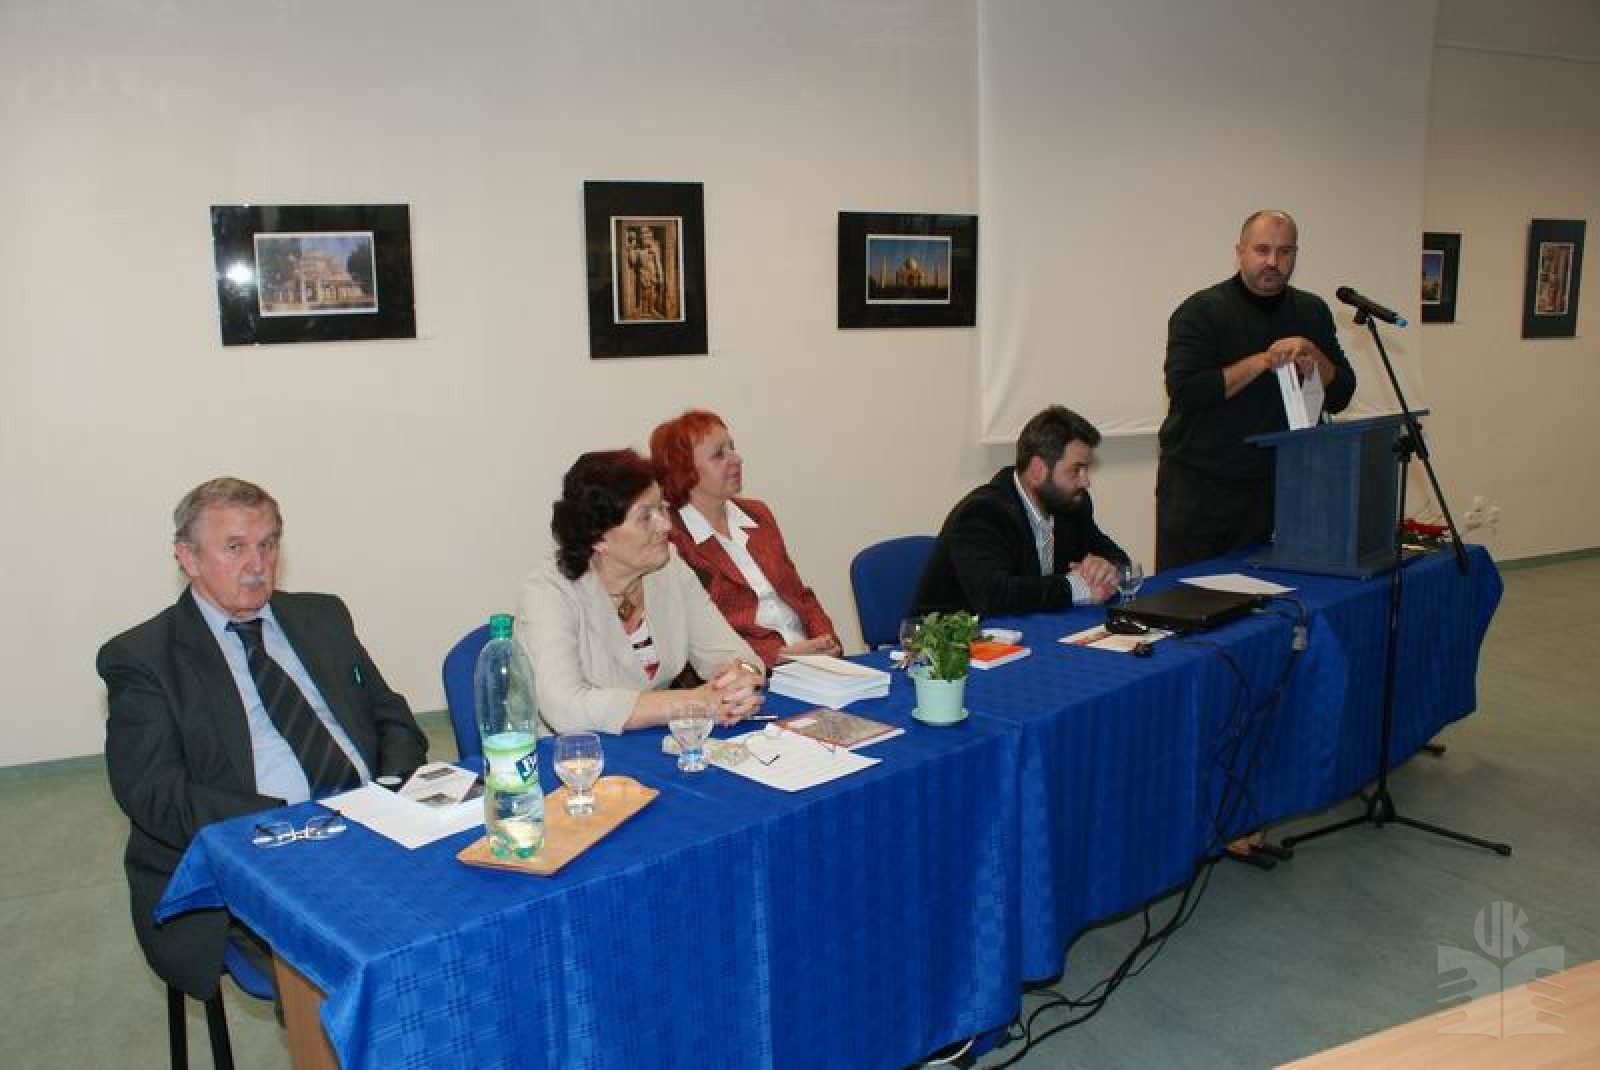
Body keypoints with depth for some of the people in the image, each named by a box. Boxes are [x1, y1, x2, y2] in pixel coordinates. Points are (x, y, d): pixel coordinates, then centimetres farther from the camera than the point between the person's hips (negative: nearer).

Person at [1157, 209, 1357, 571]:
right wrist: (1263, 361, -21)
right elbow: (1184, 391, -20)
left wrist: (1313, 356, -12)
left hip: (1272, 487, 4)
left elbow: (1339, 398, 7)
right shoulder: (1200, 311, -8)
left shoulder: (1312, 312, 8)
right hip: (1196, 487, -4)